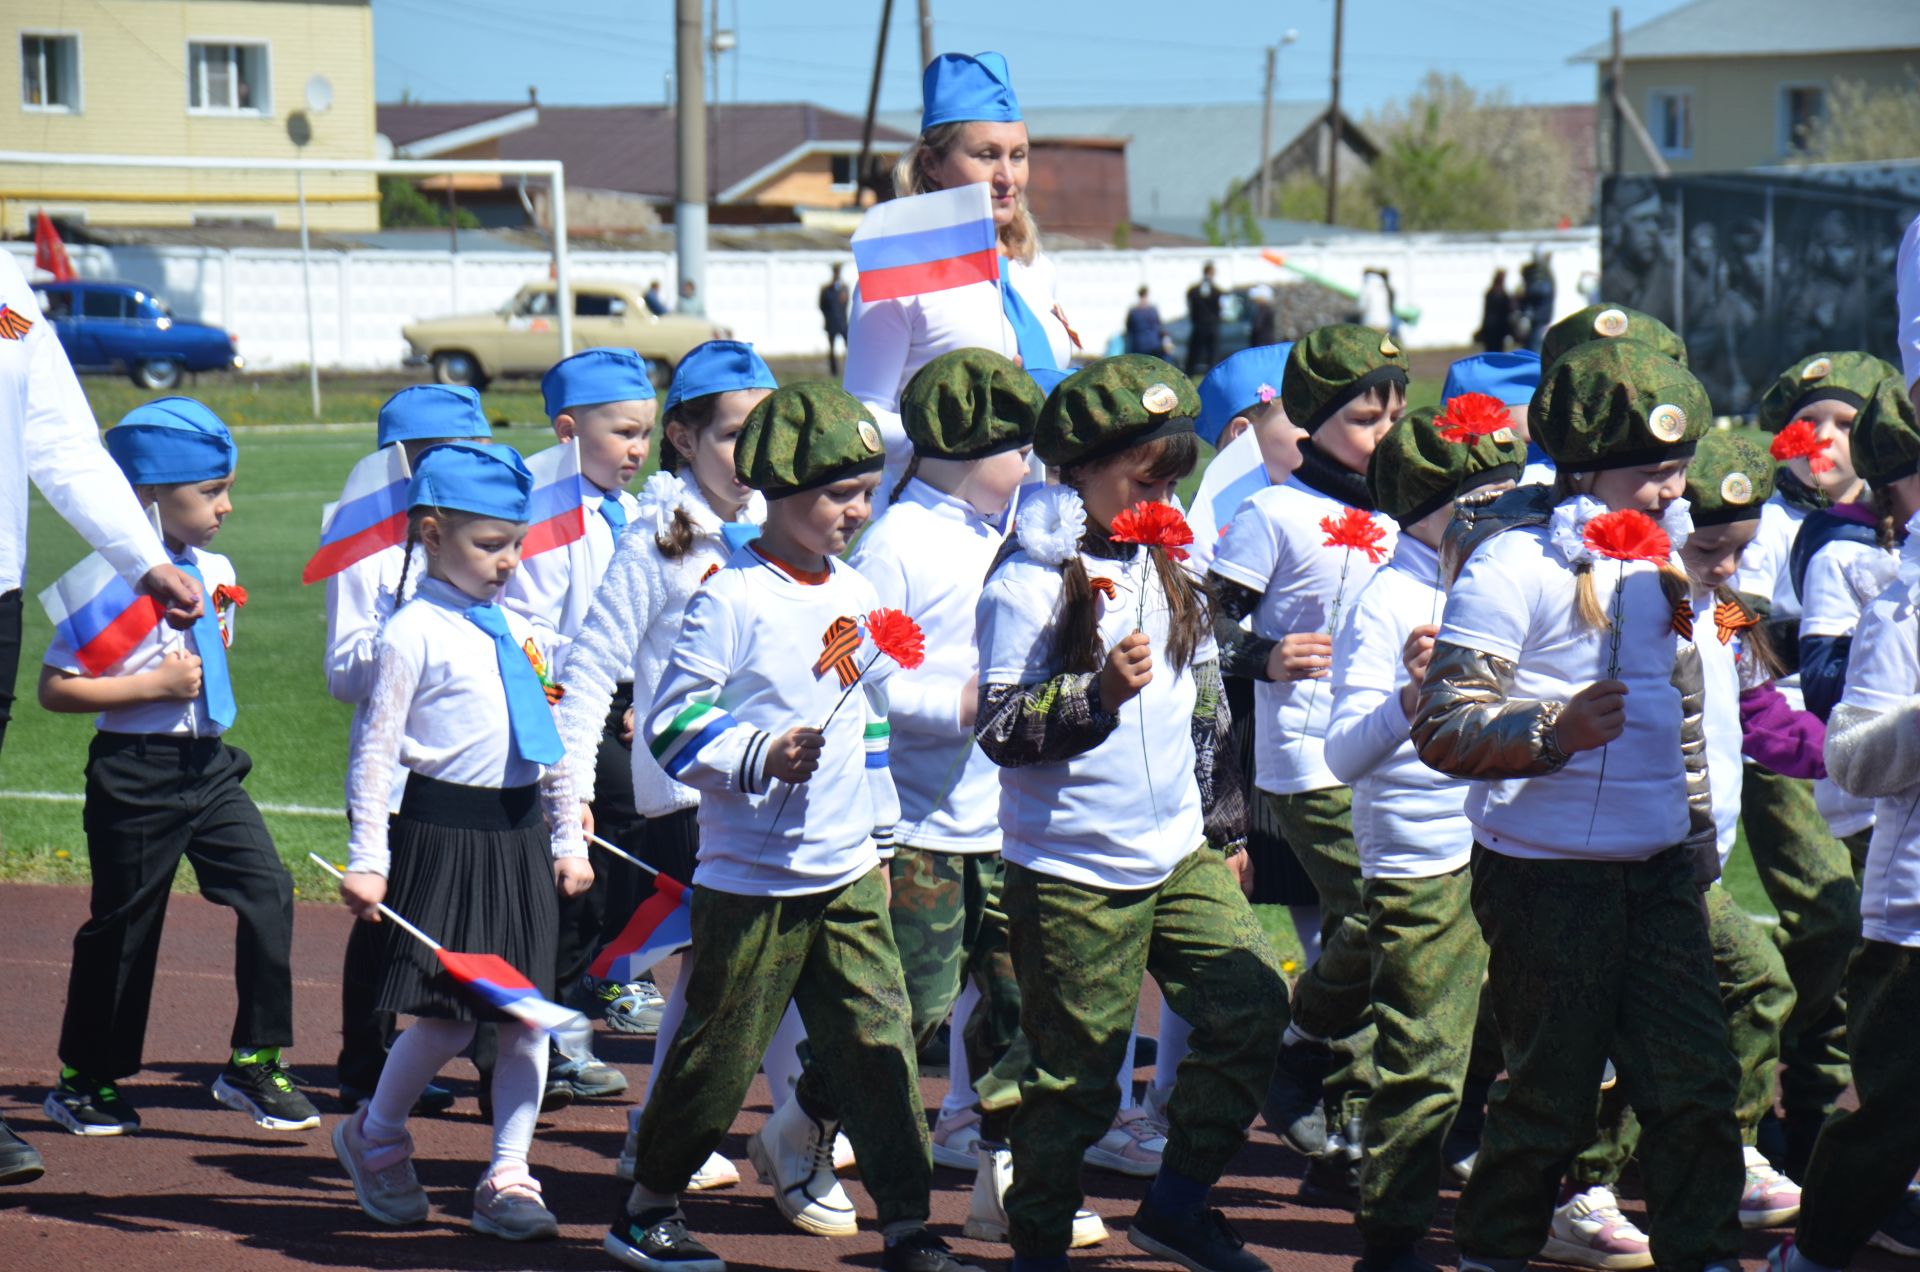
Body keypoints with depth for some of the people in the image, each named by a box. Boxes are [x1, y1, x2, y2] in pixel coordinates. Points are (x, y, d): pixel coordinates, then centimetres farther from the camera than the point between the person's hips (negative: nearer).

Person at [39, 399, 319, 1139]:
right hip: (135, 773, -6)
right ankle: (83, 1084, 21)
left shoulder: (216, 574, 8)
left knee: (268, 890, -7)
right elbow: (54, 688, -16)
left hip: (209, 766, 6)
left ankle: (256, 1064, 1)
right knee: (123, 926, 4)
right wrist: (153, 686, -19)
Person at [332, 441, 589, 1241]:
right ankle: (375, 1138, 22)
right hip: (442, 836, -6)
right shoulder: (413, 633, -9)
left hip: (518, 836, 7)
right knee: (446, 1018, -4)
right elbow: (374, 750, -10)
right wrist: (367, 860, -15)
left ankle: (508, 1178, 11)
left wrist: (570, 838, 19)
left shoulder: (515, 629, 12)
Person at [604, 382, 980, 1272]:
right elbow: (671, 722, -12)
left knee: (880, 1042, -1)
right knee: (720, 1054, 3)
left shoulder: (857, 597, 10)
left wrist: (879, 835, 21)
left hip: (847, 874, 6)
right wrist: (758, 757, -24)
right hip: (750, 879, -6)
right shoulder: (730, 600, -11)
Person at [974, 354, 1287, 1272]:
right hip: (1073, 872, -7)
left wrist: (1224, 821, 24)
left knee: (1251, 1001, -4)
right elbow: (999, 726, -16)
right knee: (1075, 1074, -1)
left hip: (1181, 853, 7)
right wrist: (1100, 694, -30)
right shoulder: (1028, 582, -12)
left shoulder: (1167, 563, 11)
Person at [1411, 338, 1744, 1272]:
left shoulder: (1653, 556, 13)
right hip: (1546, 873, -7)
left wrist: (1697, 827, 27)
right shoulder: (1512, 565, -12)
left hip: (1657, 871, 7)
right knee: (1552, 1092, 0)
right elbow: (1441, 729, -18)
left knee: (1696, 1081, 2)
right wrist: (1554, 733, -32)